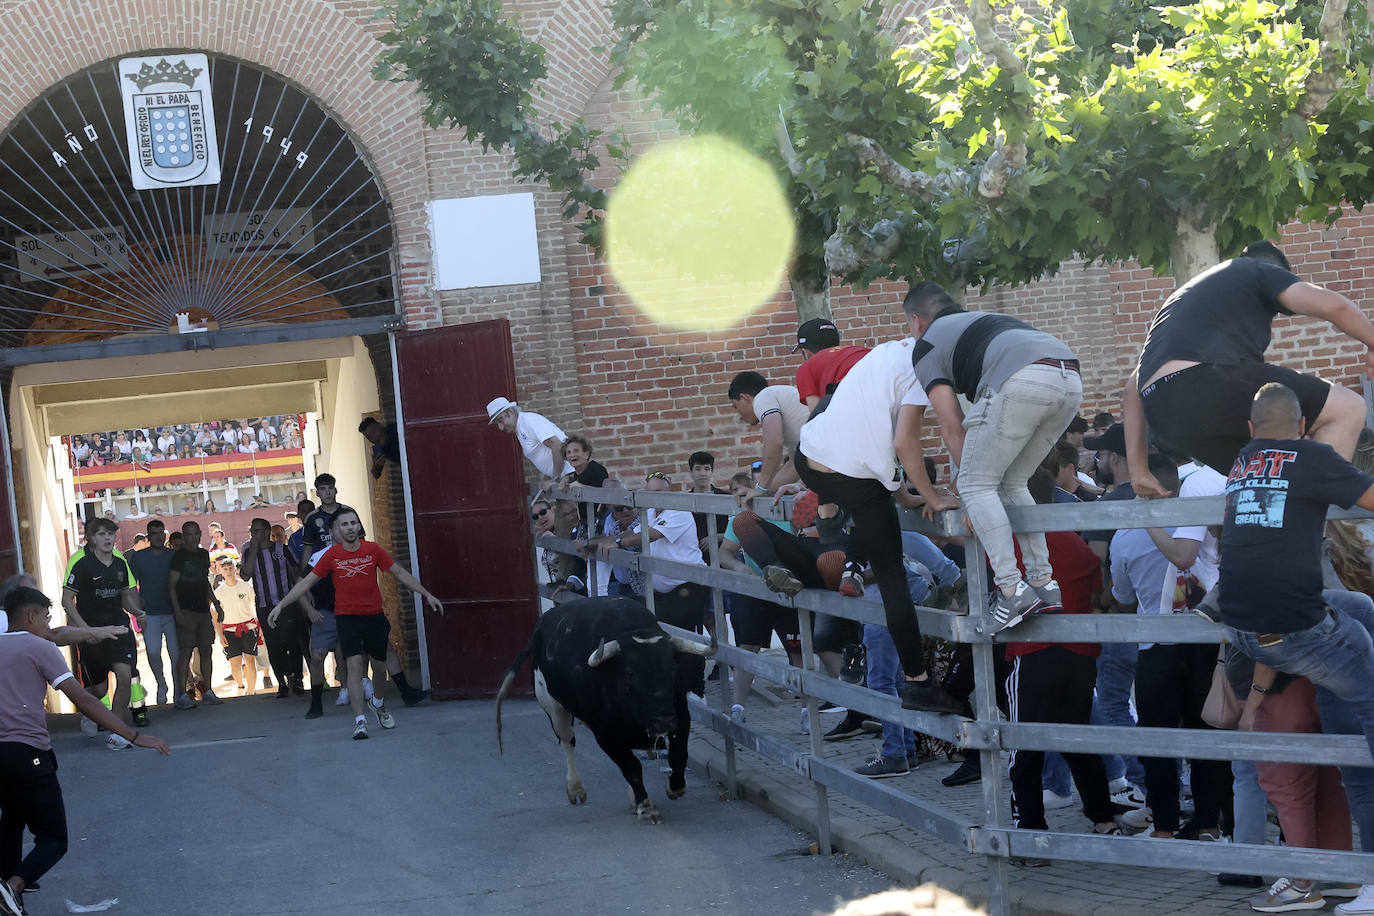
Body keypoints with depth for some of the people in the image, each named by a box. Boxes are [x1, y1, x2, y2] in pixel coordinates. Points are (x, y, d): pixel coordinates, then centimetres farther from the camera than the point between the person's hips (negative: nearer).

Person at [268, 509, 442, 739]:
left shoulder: (372, 550, -2)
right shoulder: (332, 555, -5)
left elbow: (399, 573, 8)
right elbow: (306, 582, 1)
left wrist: (426, 594, 9)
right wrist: (281, 604, -4)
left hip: (374, 615, 2)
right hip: (347, 617, -2)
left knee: (380, 665, 10)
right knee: (355, 664, -14)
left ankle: (378, 704, 39)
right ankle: (359, 720, -13)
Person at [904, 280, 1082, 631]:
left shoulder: (927, 345, 20)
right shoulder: (987, 319, 41)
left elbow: (952, 426, 13)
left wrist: (970, 483, 19)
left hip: (1022, 381, -7)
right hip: (1070, 381, 7)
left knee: (976, 484, 6)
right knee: (1012, 483, 22)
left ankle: (1012, 588, -8)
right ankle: (1043, 582, 16)